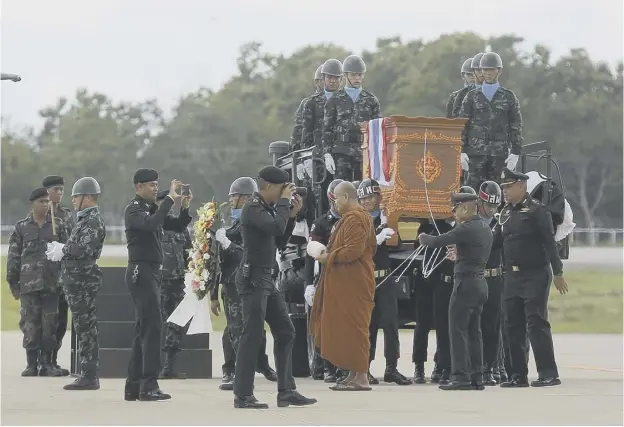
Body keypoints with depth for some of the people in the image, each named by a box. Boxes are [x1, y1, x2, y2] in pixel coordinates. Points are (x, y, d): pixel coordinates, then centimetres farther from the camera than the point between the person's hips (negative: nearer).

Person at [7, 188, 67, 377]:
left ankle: (47, 363, 9)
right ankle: (31, 364, 3)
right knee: (30, 324, -2)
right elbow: (13, 256, 7)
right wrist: (13, 282, 2)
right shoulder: (21, 228, 7)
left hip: (52, 283, 1)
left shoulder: (57, 225, 10)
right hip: (29, 283, -1)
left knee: (50, 324, 1)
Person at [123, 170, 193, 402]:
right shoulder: (134, 210, -9)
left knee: (144, 328, 10)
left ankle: (133, 386, 13)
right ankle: (149, 385, -17)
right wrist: (170, 199, -26)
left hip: (152, 272, 10)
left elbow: (178, 227, 17)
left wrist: (185, 208, 0)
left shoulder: (152, 209, 17)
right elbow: (151, 224, -29)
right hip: (141, 271, -10)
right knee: (152, 325, -14)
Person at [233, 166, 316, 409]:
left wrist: (292, 215, 10)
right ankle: (243, 395, -6)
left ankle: (286, 391, 13)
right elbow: (276, 227, -28)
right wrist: (284, 202, -13)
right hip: (253, 278, -10)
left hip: (266, 279, 10)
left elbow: (280, 242, 20)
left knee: (285, 332, 10)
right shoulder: (253, 208, -12)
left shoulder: (267, 208, 16)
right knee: (253, 336, -9)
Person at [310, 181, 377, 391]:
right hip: (348, 281, 11)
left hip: (352, 284, -11)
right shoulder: (360, 216, 19)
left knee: (353, 328, -9)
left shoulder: (354, 219, -15)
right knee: (348, 328, 12)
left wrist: (329, 257, -13)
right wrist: (331, 254, 14)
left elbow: (353, 250, -25)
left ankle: (361, 377, -8)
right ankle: (354, 374, 14)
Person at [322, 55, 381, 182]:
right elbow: (327, 130, 5)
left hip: (365, 154, 2)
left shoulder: (371, 100, 11)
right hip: (342, 154, -2)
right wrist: (327, 155, -6)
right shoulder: (334, 100, 7)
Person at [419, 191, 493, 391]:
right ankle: (476, 377, 11)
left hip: (466, 283, -9)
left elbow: (437, 242, -18)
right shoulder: (485, 229, 13)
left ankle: (460, 377, -10)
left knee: (458, 330, -6)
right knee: (474, 331, 12)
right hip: (480, 283, 9)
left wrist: (422, 238, 1)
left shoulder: (466, 228, -16)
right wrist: (458, 253, 21)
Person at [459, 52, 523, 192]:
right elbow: (462, 125, 9)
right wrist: (462, 152, 0)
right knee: (475, 190, -7)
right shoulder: (472, 96, 10)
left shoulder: (509, 97, 10)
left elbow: (516, 126, 8)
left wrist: (515, 153, -1)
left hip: (500, 154, 0)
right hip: (476, 152, 0)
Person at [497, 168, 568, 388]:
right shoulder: (505, 213, 14)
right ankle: (519, 375, 11)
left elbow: (550, 242, -11)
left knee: (536, 323, -10)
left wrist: (557, 272, -14)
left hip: (535, 276, -7)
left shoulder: (537, 210, -8)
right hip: (512, 276, 7)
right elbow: (498, 242, 19)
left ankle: (548, 374, -8)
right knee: (513, 325, 6)